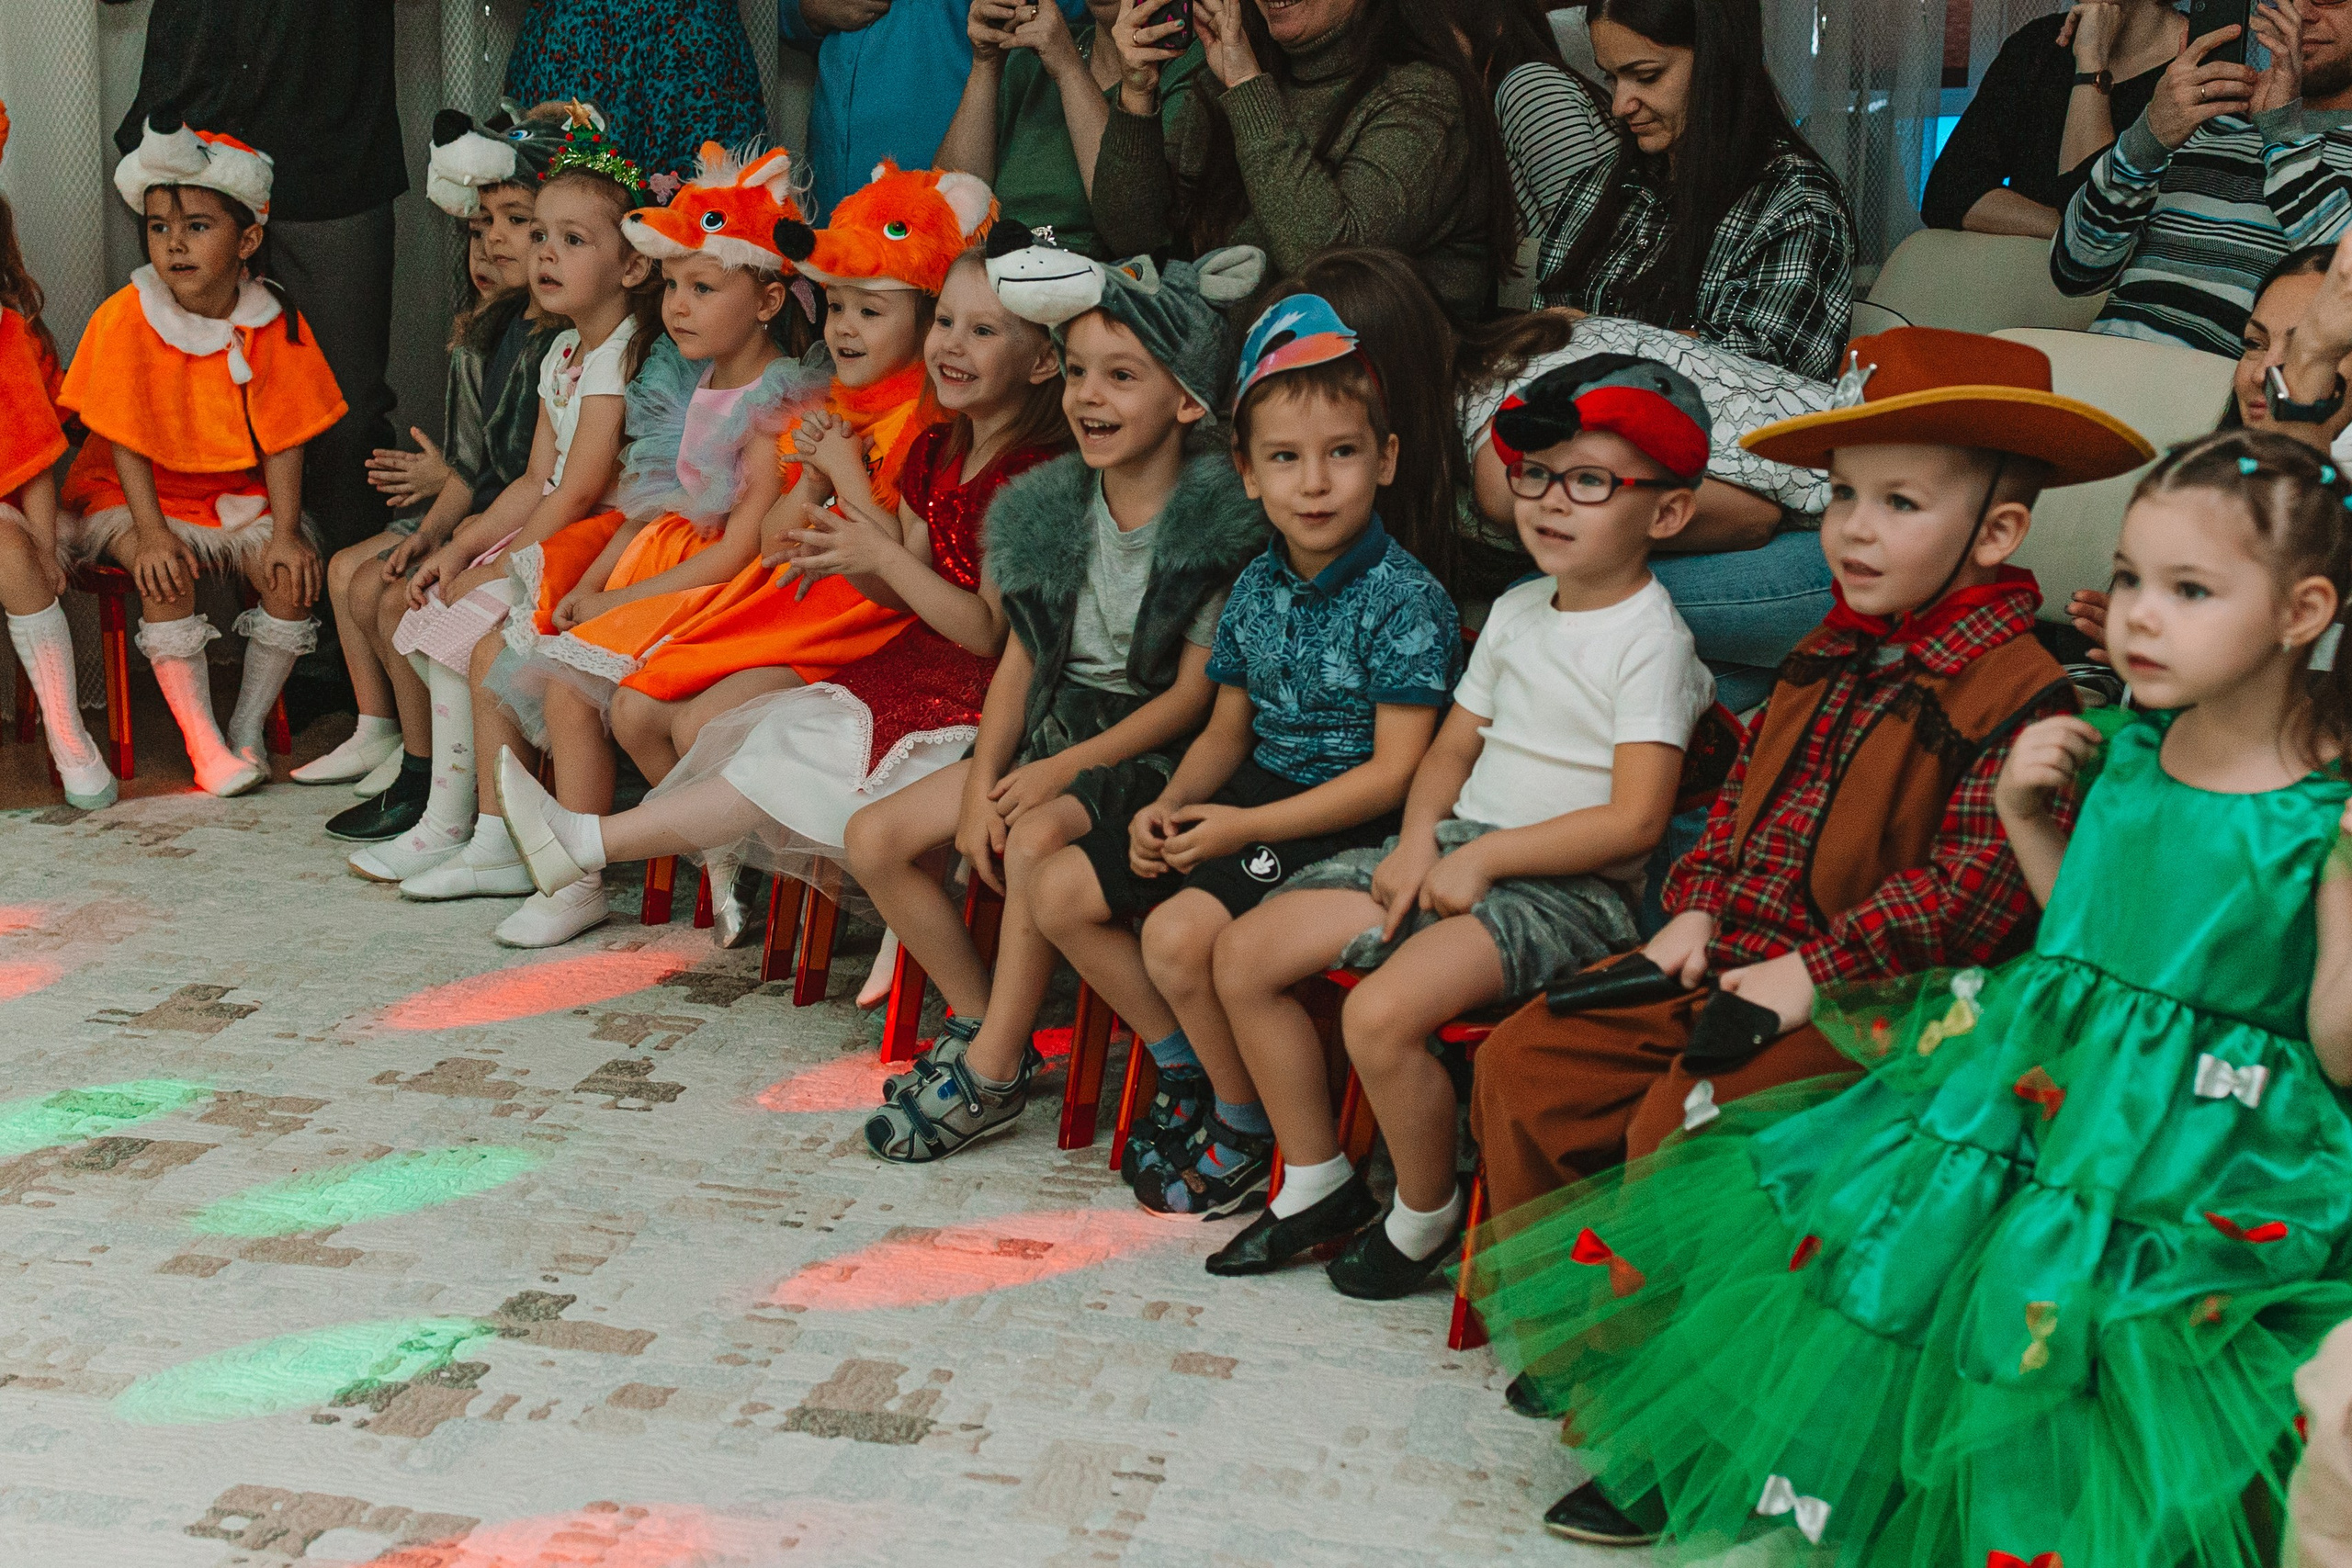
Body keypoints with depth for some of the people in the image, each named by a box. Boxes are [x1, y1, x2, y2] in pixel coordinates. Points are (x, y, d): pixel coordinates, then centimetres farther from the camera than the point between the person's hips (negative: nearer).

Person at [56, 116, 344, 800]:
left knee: (293, 576, -21)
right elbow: (126, 438, -13)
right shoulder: (127, 318, -15)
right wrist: (151, 534, -22)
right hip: (137, 492, -2)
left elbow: (282, 438, -6)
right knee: (167, 577, -29)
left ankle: (248, 728, -5)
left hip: (238, 493, 2)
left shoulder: (273, 323, -8)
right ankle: (203, 743, -19)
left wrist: (284, 533, -16)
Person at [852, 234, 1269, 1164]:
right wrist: (982, 780, -6)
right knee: (876, 839, -5)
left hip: (1152, 746, -7)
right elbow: (1021, 660, 7)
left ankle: (991, 1074, -17)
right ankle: (983, 1023, 9)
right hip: (1054, 720, 7)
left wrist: (1065, 769, -17)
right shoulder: (1054, 509, 5)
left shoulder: (1222, 522, -14)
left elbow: (1194, 692, -14)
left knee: (1035, 841, -33)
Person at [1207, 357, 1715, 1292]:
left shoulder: (1650, 639, -11)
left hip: (1568, 887, -8)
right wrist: (1419, 840, -2)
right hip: (1454, 850, 9)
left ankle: (1425, 1217, -2)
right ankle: (1318, 1185, 11)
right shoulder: (1516, 612, 14)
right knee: (1244, 953, -2)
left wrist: (1485, 858, -15)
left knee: (1380, 1014, -30)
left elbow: (1635, 819, -18)